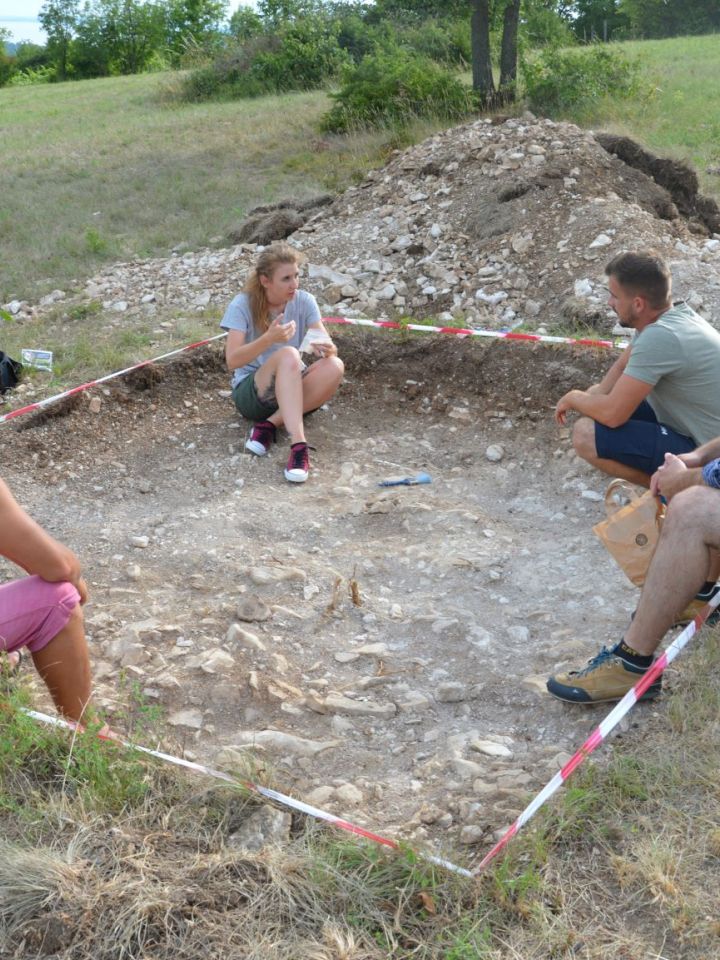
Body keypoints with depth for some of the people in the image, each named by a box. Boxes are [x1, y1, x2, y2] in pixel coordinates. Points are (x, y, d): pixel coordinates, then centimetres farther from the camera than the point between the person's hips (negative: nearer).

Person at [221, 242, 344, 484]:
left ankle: (269, 425, -25)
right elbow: (232, 361, -22)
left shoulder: (304, 302, -3)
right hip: (251, 392, -4)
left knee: (334, 366, -27)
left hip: (294, 390, 4)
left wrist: (326, 349, -34)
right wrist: (269, 338, -37)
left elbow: (329, 346, -9)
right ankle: (298, 445, -44)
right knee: (288, 355, -35)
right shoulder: (242, 305, -12)